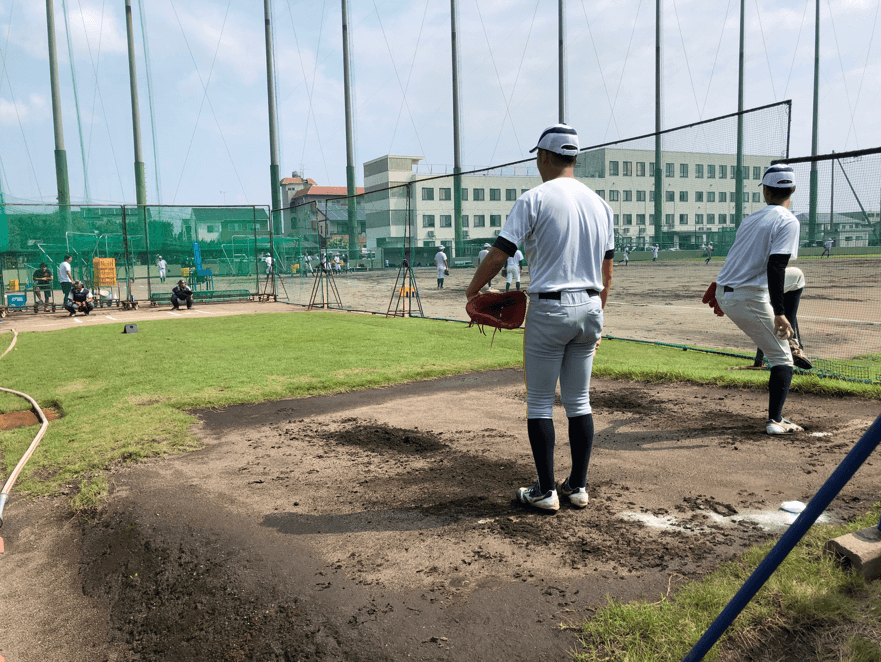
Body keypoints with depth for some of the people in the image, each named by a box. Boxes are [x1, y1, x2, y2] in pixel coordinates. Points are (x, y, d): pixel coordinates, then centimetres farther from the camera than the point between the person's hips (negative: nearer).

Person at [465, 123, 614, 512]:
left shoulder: (534, 199, -8)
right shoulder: (600, 204, 10)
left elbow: (498, 254, -12)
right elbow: (606, 273, 13)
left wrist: (472, 291, 4)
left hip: (549, 309, -6)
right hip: (589, 308, 6)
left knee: (539, 403, 5)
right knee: (579, 400, 14)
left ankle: (545, 491, 10)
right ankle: (578, 487, 21)